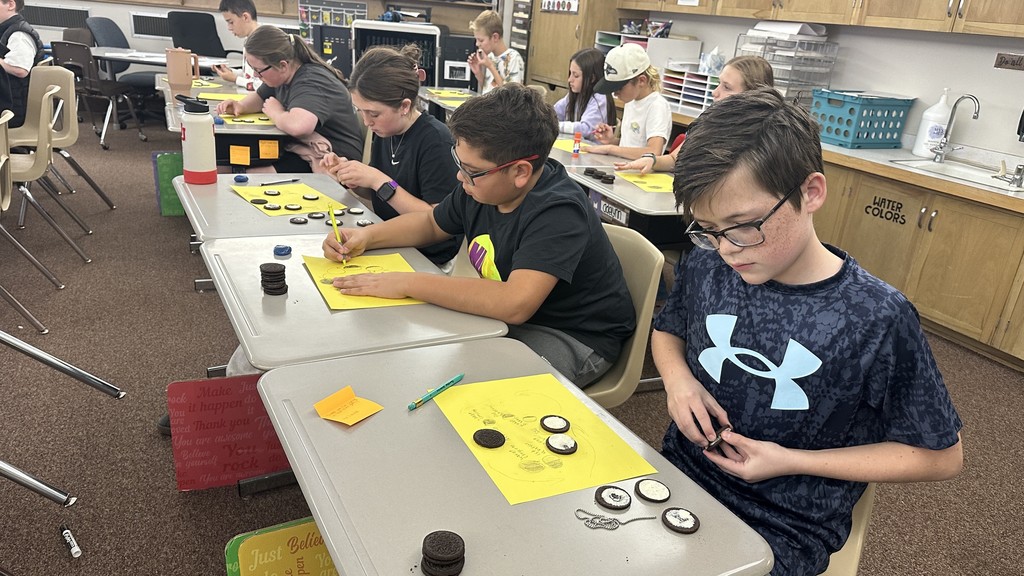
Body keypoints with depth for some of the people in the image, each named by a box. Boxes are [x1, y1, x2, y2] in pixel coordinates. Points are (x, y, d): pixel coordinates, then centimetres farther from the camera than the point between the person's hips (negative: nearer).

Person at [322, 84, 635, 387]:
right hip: (508, 311, 7)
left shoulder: (558, 213, -30)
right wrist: (366, 236, -4)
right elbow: (432, 222, 13)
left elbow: (515, 304, -43)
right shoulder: (483, 186, -8)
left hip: (575, 339, -7)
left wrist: (407, 282, -35)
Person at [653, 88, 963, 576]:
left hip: (782, 529, -3)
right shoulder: (704, 266, -8)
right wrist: (678, 377, -9)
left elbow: (940, 456, -7)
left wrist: (790, 462, -15)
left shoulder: (878, 320, -20)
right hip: (680, 472, 4)